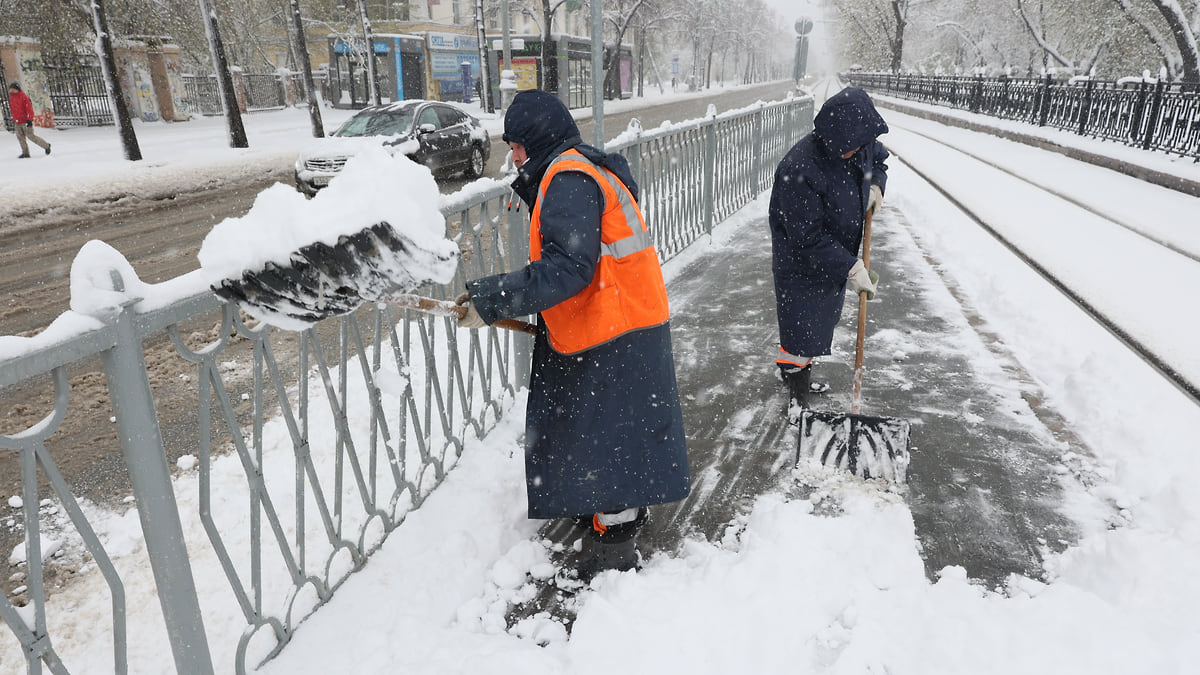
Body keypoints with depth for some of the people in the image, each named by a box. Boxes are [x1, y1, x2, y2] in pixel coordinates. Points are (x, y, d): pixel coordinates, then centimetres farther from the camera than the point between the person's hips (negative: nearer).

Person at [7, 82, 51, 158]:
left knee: (31, 136, -6)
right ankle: (25, 153, 4)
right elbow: (13, 110, 22)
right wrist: (14, 121, 22)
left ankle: (46, 145, 10)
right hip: (17, 122, 7)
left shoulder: (23, 96, -11)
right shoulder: (11, 98, 13)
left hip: (25, 121, -7)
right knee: (20, 137, 2)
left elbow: (29, 108, -14)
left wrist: (29, 120, -21)